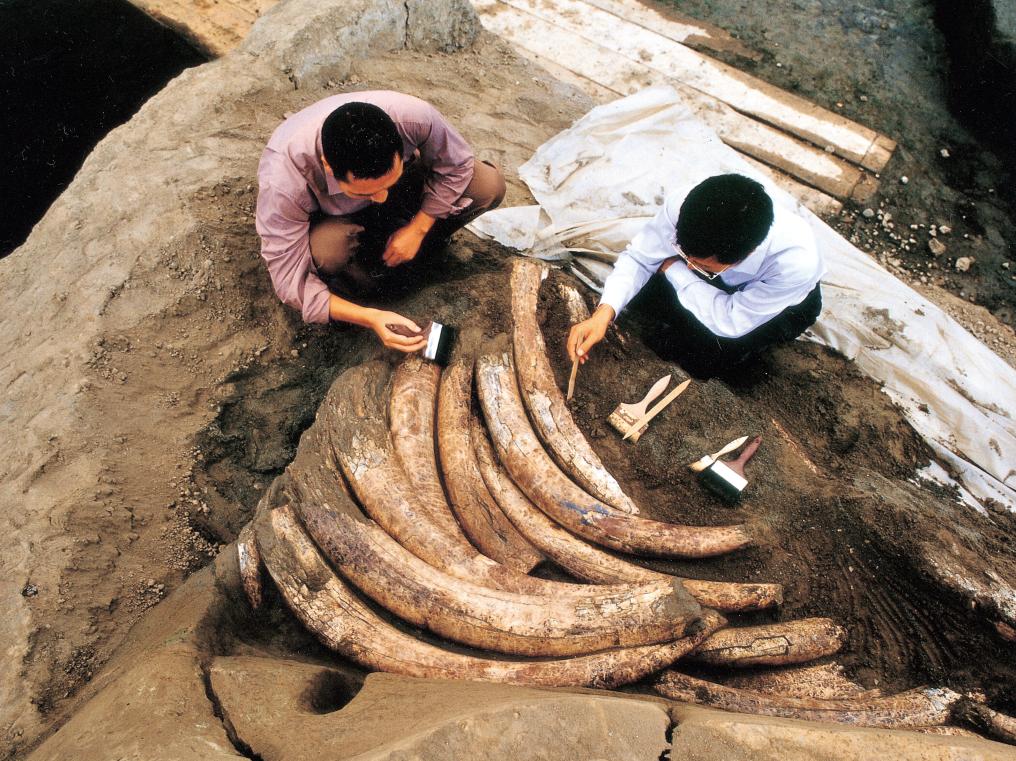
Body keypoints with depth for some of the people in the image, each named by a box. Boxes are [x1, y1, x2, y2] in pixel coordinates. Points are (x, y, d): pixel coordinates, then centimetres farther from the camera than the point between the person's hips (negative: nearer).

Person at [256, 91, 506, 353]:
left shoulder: (415, 116, -36)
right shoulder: (282, 181, -39)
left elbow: (456, 165, -16)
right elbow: (290, 282, -32)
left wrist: (418, 228, -22)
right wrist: (371, 318, -39)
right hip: (333, 216, -1)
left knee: (490, 185, -20)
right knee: (324, 251, -39)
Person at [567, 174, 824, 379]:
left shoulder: (798, 260, -42)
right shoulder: (682, 208, -36)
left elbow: (732, 321, -33)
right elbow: (639, 258, -23)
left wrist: (673, 270, -30)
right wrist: (604, 313, -39)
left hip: (784, 302, -3)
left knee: (705, 358, -27)